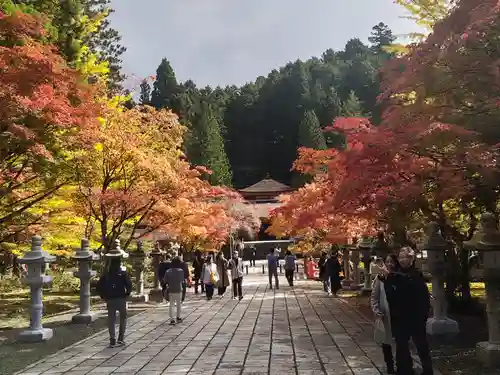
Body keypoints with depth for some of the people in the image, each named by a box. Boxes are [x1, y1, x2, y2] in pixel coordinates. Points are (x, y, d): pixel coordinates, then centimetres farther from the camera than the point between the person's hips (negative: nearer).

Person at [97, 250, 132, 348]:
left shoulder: (106, 273, 1)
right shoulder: (123, 273, -9)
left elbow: (99, 285, -2)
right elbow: (129, 284, -17)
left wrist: (104, 296, 6)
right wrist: (127, 294, -1)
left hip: (110, 300, 2)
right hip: (121, 299, -2)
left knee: (111, 320, 9)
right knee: (123, 319, 12)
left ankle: (112, 340, 6)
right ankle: (121, 339, 8)